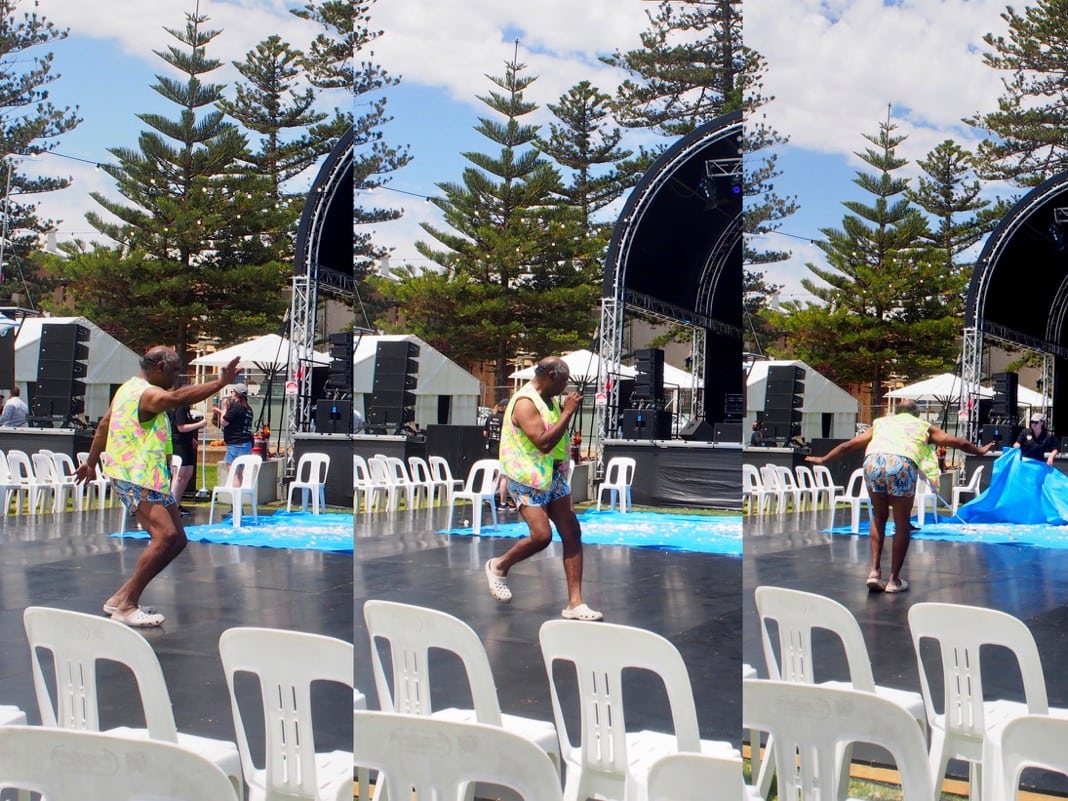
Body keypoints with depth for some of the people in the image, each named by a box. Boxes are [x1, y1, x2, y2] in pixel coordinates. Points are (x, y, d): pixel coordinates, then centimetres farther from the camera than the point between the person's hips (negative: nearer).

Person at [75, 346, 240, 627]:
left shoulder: (129, 388, 19)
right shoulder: (147, 393, -15)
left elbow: (103, 426, 28)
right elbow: (178, 397, -37)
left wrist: (91, 462, 38)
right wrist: (220, 383, -42)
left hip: (148, 478, 11)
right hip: (136, 478, -11)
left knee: (176, 539, 7)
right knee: (166, 535, -23)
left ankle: (122, 598, 13)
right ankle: (125, 606, -17)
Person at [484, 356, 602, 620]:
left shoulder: (550, 400, 13)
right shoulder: (525, 402, -17)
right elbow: (544, 442, -26)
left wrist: (568, 411, 13)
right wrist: (568, 412, -22)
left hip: (554, 476, 9)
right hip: (527, 478, -9)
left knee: (571, 532, -2)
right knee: (541, 535, -18)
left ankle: (575, 603, -1)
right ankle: (499, 566, 12)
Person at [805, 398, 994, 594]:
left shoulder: (881, 422, 36)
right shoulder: (923, 426, 32)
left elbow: (848, 445, 40)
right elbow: (960, 443, 38)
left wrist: (823, 460, 51)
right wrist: (980, 451, 55)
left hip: (873, 460, 2)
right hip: (902, 463, -2)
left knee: (879, 515, 23)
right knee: (902, 523, 12)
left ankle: (874, 570, 14)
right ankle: (894, 580, 15)